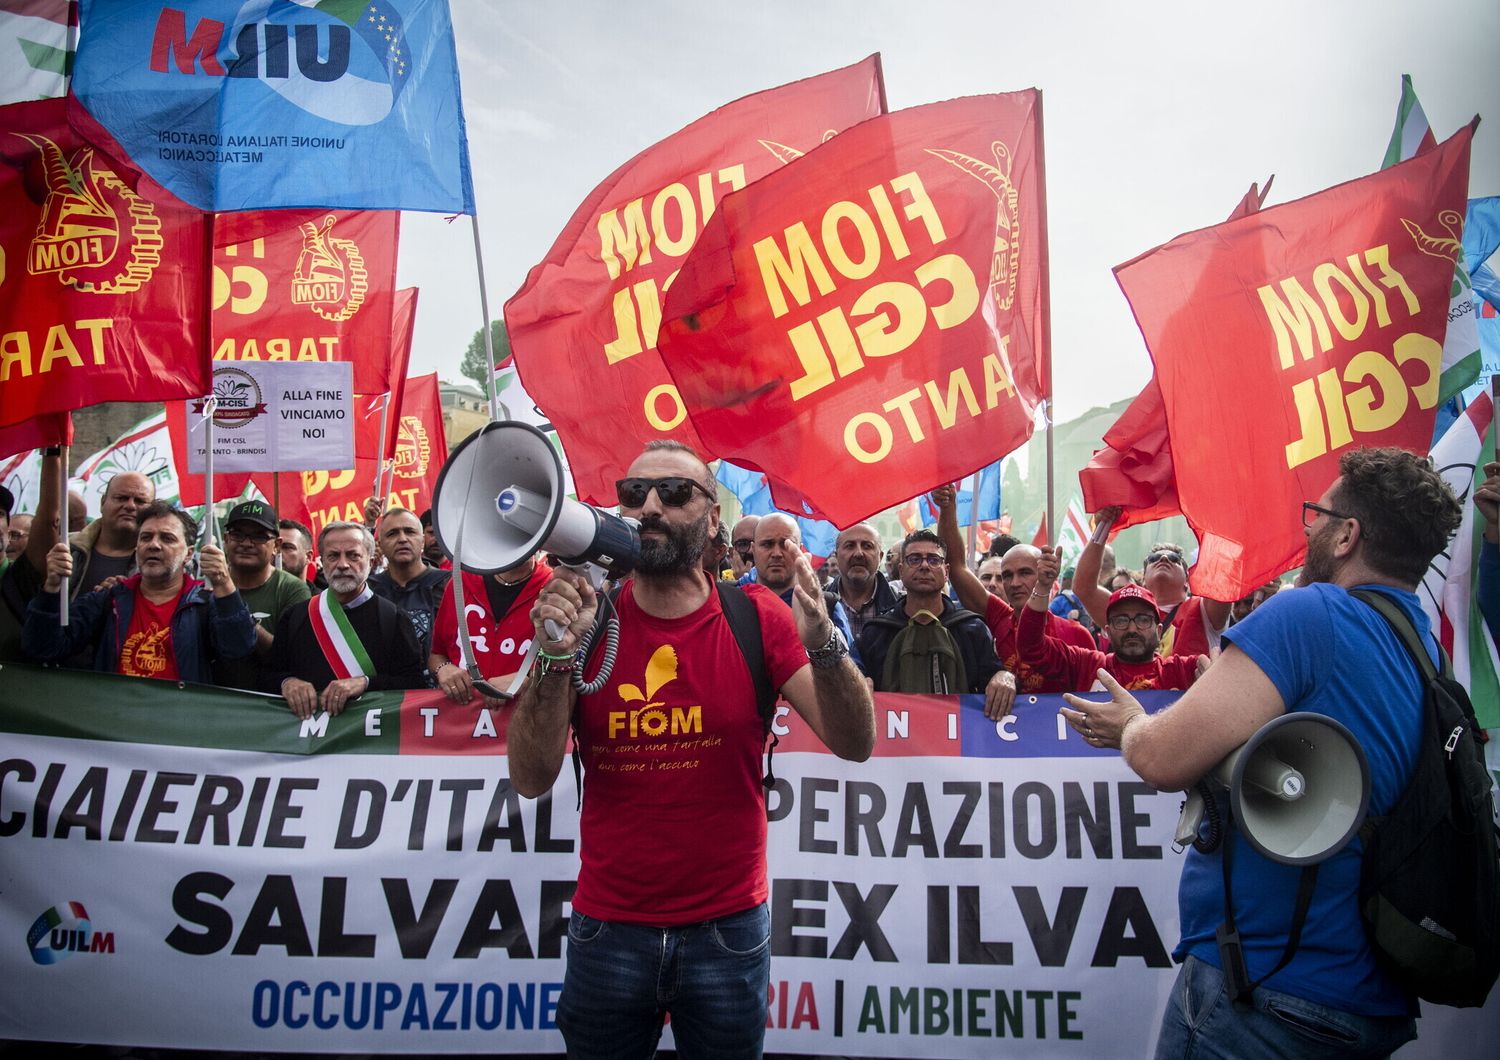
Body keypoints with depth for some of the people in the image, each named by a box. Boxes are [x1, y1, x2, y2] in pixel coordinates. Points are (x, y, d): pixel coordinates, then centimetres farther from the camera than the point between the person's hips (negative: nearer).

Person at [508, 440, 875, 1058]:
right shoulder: (584, 618, -5)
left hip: (728, 929, 0)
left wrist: (823, 646, -31)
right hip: (607, 929, 1)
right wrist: (555, 657, -26)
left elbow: (854, 745, -13)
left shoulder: (756, 618, -7)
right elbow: (531, 780, -12)